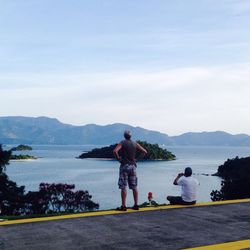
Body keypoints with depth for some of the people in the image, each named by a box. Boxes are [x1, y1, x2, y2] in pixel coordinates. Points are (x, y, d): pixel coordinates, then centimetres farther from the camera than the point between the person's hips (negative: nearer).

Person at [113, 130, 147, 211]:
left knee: (123, 187, -3)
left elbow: (115, 151, -21)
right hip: (133, 166, 4)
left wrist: (118, 158, -7)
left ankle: (123, 206, -4)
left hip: (124, 165, -4)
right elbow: (144, 151, 6)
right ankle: (136, 205, 10)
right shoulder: (135, 144, 7)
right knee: (134, 187, 9)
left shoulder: (122, 143, -5)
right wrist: (137, 159, 8)